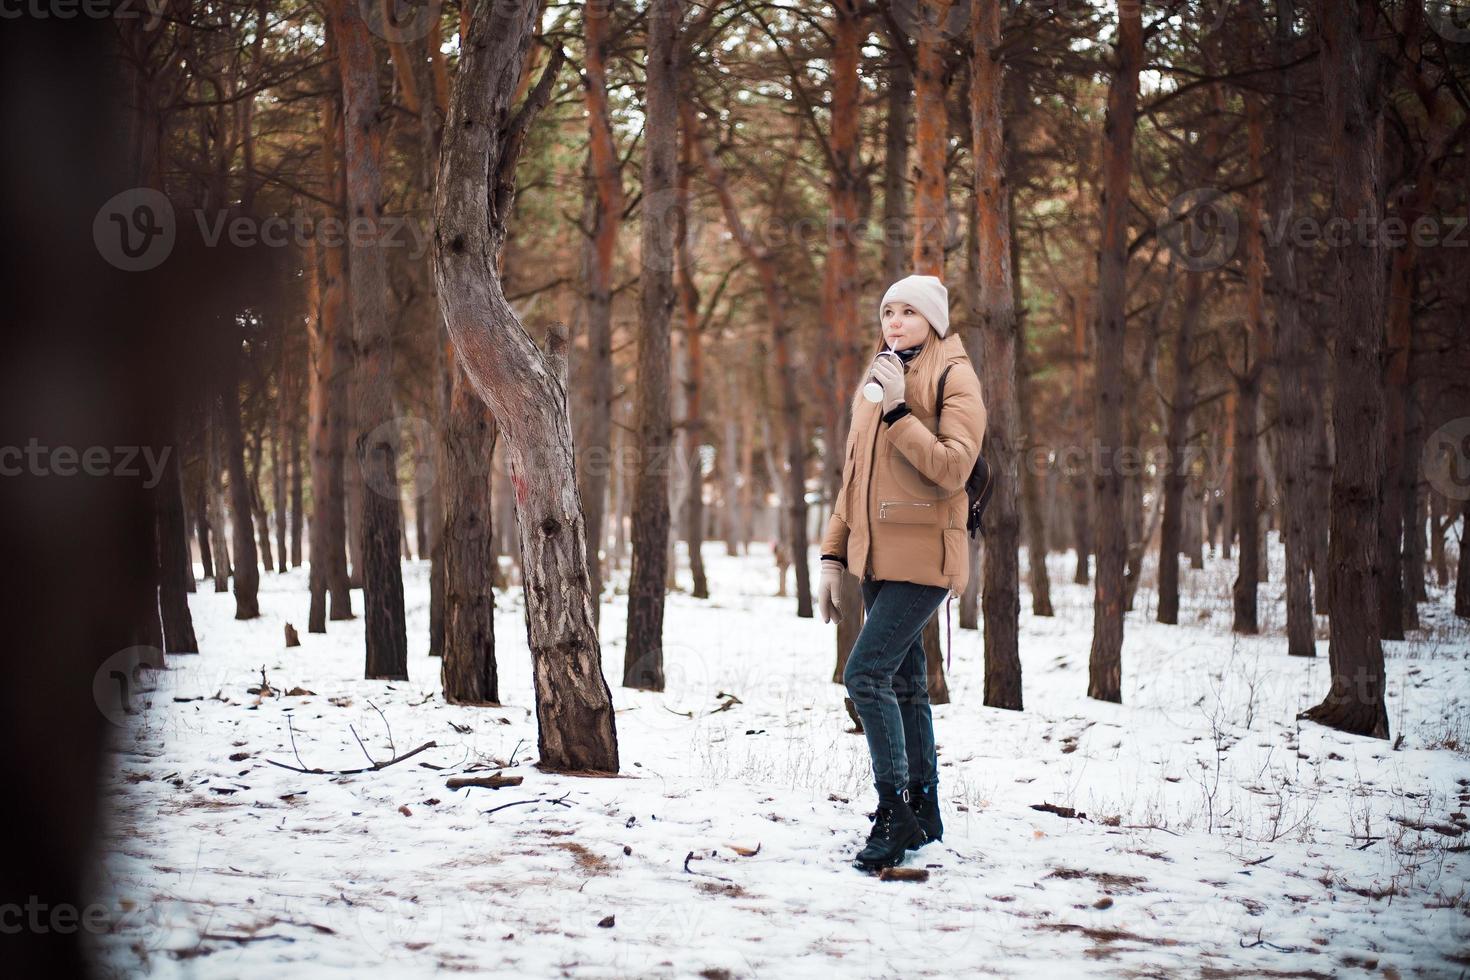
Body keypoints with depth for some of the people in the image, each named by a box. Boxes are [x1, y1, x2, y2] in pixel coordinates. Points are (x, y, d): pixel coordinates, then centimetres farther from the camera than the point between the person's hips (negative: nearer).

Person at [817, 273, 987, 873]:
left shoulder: (954, 378, -6)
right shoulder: (877, 380, 17)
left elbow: (952, 469, -18)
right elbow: (854, 478, 19)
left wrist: (898, 413, -21)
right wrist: (833, 556, 13)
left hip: (923, 554, -8)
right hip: (877, 555, 8)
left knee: (866, 673, -18)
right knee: (904, 683, 11)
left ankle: (896, 814, -13)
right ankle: (922, 813, 19)